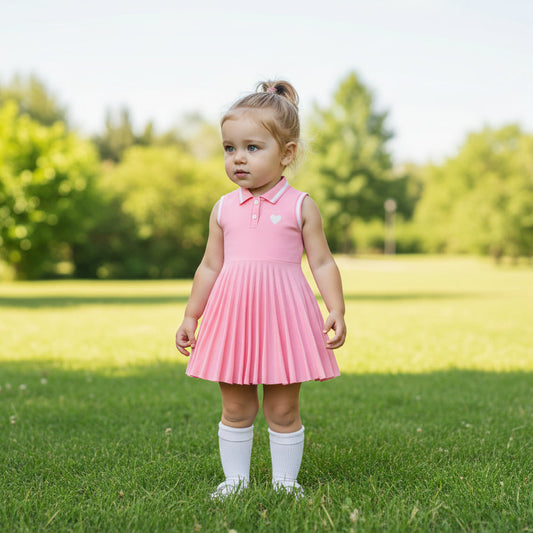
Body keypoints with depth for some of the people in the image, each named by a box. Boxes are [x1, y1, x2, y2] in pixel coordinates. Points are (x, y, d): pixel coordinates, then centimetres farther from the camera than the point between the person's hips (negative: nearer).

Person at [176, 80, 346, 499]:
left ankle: (285, 479, 21)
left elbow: (322, 263, 0)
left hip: (283, 313, -3)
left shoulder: (301, 206, -1)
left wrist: (337, 311, -10)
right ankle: (235, 478, 24)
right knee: (235, 408, 10)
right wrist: (191, 317, 14)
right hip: (233, 312, 3)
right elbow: (210, 267, 13)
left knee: (283, 409, 6)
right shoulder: (224, 209, 7)